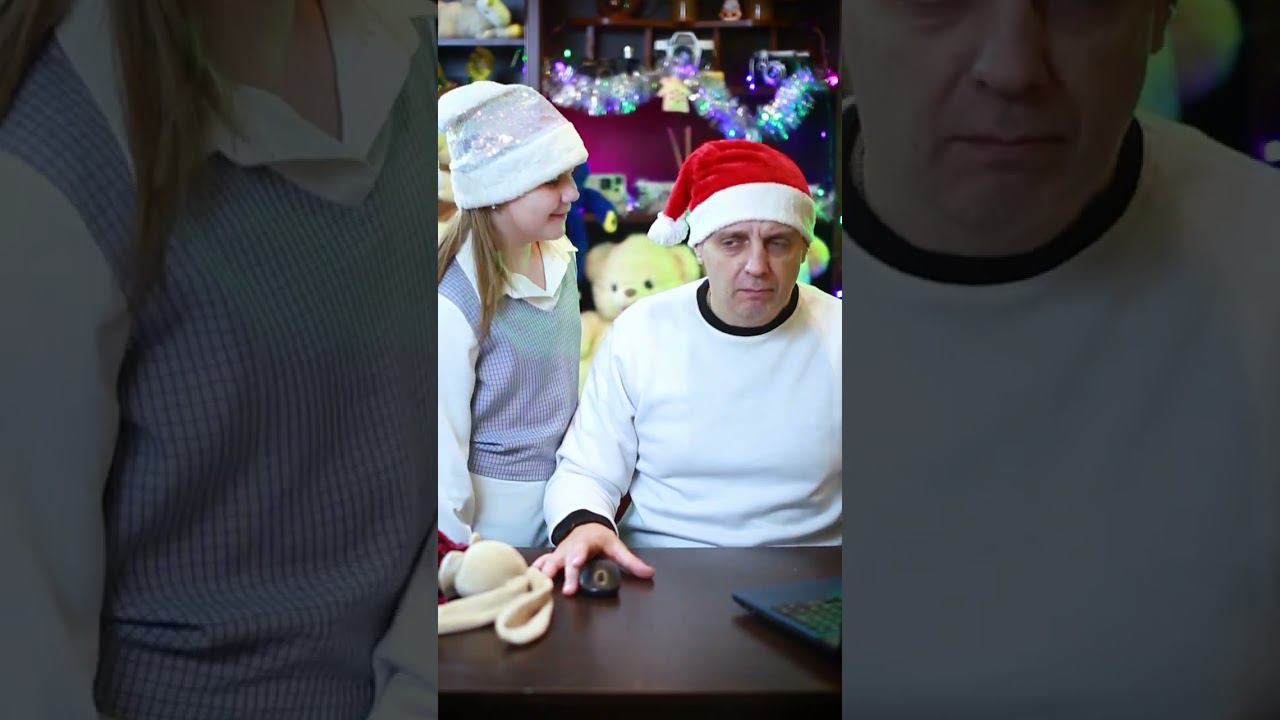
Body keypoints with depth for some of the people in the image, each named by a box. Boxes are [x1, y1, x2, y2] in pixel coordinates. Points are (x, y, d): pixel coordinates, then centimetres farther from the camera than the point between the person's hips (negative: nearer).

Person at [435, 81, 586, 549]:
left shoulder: (561, 257, -3)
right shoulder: (454, 302, -24)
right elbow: (443, 442, -18)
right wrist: (460, 548, -12)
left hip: (566, 491, 6)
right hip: (496, 508, -6)